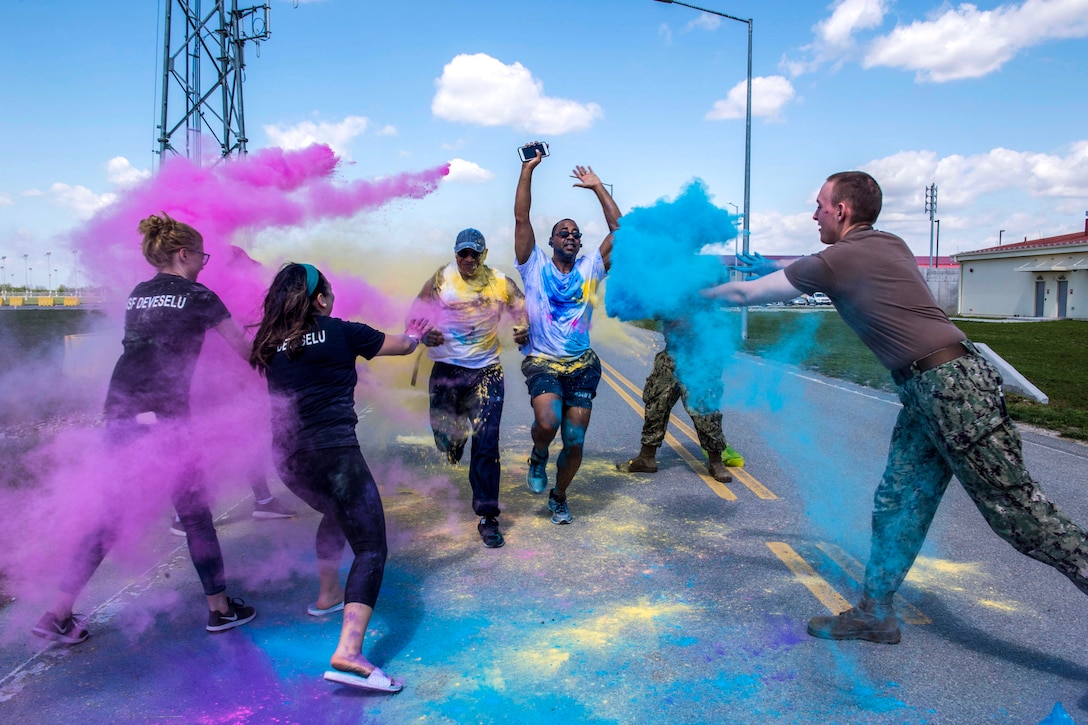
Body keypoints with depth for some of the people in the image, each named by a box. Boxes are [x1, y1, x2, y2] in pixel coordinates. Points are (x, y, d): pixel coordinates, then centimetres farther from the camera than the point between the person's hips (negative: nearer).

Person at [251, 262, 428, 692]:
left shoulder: (271, 344, 12)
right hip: (333, 450, -7)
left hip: (287, 456, 7)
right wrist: (415, 333, 38)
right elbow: (404, 345, 15)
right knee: (371, 546, -8)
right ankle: (348, 653, -24)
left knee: (336, 514, 34)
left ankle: (327, 595, 44)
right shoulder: (340, 332, 1)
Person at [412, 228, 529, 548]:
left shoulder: (501, 284, -2)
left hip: (487, 372, 0)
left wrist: (524, 331, -19)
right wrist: (425, 336, -24)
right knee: (446, 441, 8)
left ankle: (488, 518, 4)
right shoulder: (441, 280, -3)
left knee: (486, 443, -6)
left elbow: (524, 311, 5)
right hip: (447, 369, 1)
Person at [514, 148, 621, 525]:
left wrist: (597, 187, 5)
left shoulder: (589, 268, 8)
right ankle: (538, 457, 8)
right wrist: (527, 170, -5)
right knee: (547, 423, -29)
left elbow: (619, 229, 3)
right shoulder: (535, 266, 3)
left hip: (582, 365, 3)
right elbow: (521, 218, -5)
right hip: (542, 362, -3)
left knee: (575, 443, 2)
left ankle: (559, 497, 29)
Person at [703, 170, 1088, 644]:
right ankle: (875, 613, 18)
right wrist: (778, 269, 35)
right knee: (898, 501, 10)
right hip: (925, 393, 10)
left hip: (951, 385, -10)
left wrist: (702, 294, 18)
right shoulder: (889, 246, 15)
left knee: (1016, 510, -5)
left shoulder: (837, 259, -10)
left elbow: (748, 294, 0)